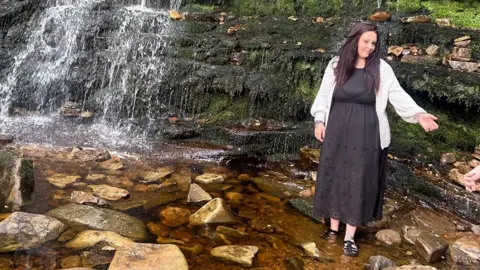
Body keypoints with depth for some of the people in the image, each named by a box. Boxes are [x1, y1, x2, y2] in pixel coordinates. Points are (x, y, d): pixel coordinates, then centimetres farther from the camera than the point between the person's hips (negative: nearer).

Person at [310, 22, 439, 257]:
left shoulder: (382, 69, -4)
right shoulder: (336, 65, 0)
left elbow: (399, 96, -9)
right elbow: (324, 94, 6)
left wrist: (419, 114, -23)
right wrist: (319, 120, 1)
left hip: (366, 135, -1)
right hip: (337, 132, 2)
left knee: (359, 182, 4)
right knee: (334, 178, 9)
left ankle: (350, 236, 16)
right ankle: (333, 227, 26)